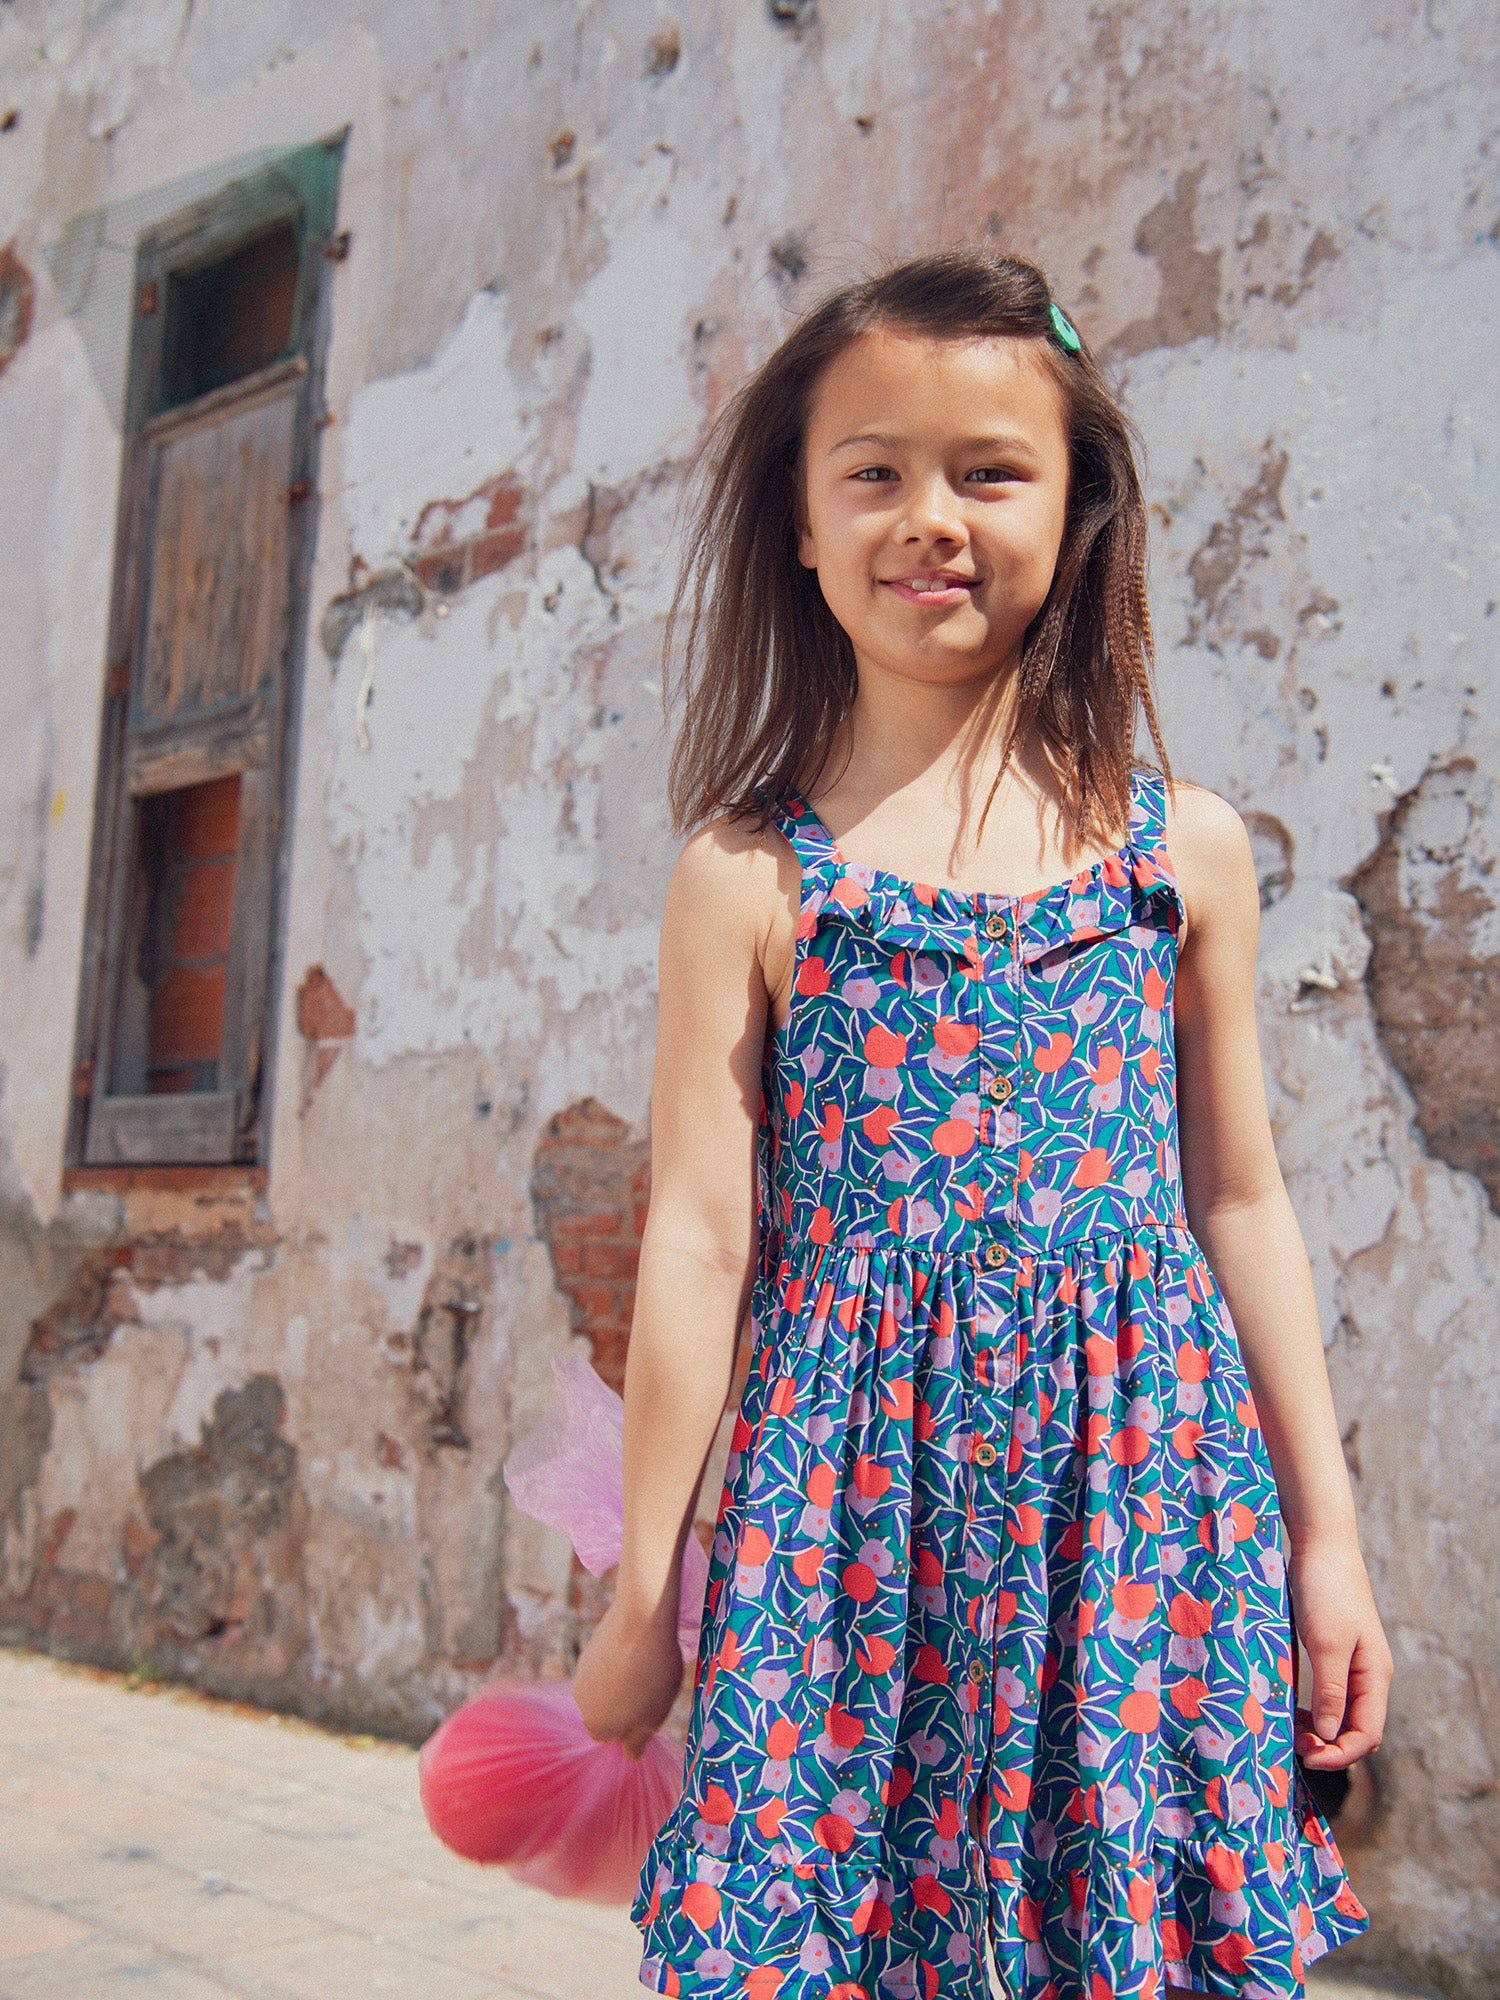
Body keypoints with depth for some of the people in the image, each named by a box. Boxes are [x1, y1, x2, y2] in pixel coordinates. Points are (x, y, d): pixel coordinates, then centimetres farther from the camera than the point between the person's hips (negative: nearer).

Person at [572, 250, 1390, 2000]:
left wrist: (1325, 1530, 9)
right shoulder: (747, 873, -2)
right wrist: (644, 1593, 2)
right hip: (856, 1480, -1)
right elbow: (697, 1238, -2)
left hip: (1135, 1476, 2)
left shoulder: (1183, 849, 3)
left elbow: (1240, 1205, 8)